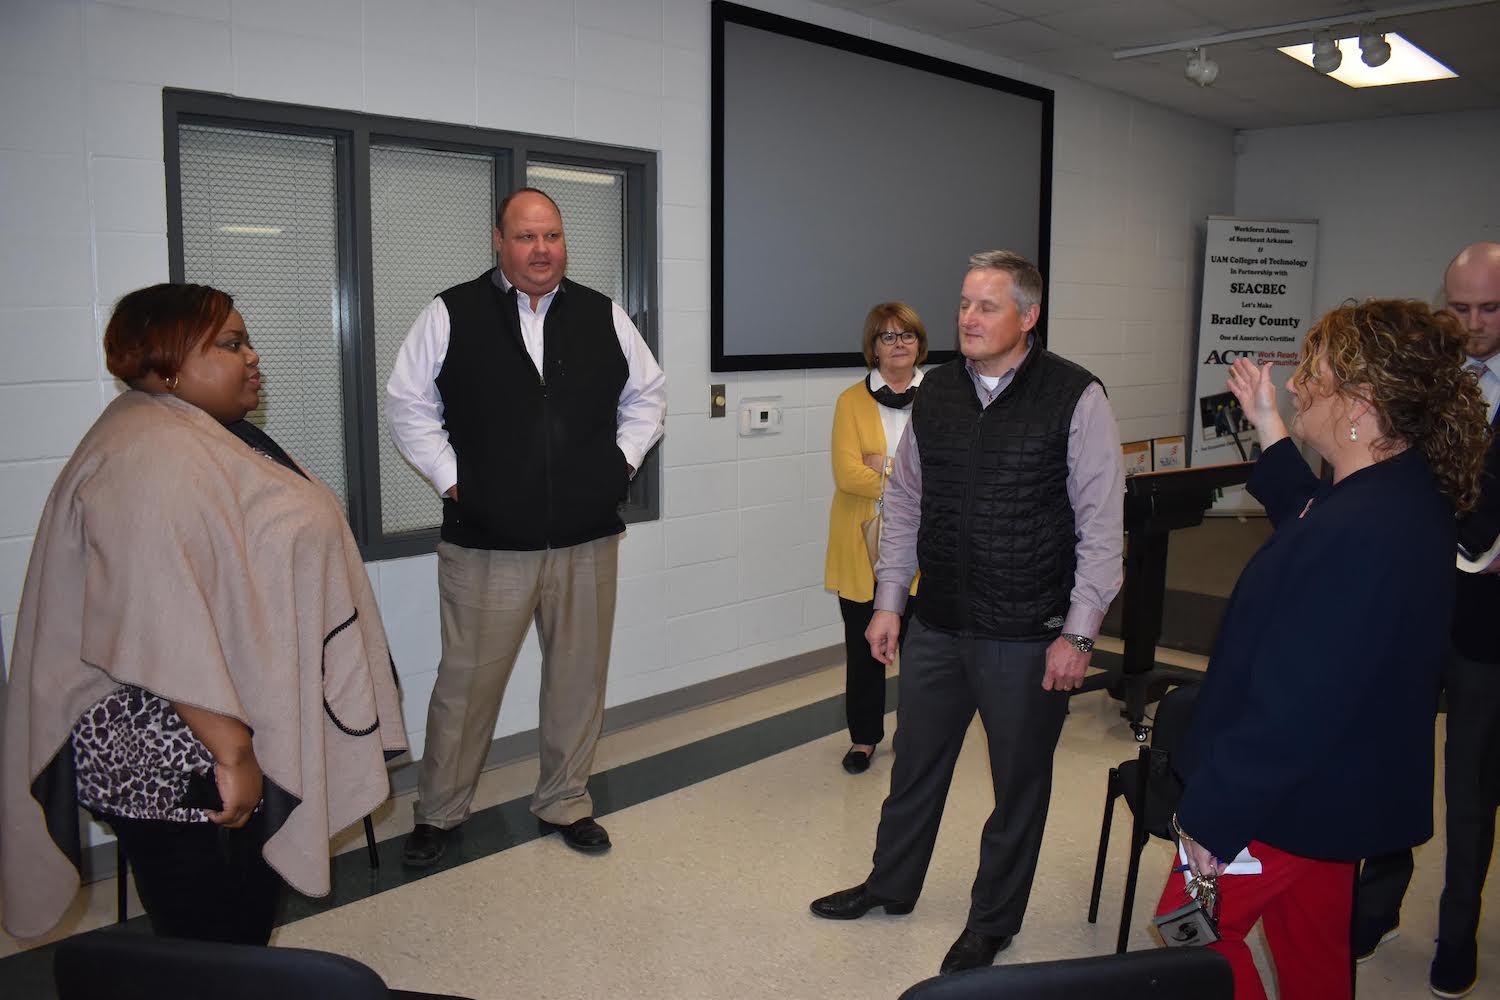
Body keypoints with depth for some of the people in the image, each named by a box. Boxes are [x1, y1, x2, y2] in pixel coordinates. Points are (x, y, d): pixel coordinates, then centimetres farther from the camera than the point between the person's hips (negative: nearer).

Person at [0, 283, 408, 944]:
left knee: (250, 915, 23)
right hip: (173, 758, -10)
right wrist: (230, 750, -26)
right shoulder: (149, 457, -23)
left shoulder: (199, 436, 11)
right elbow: (165, 631, -30)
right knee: (211, 942, 6)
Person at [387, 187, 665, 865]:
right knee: (468, 681, 6)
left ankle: (565, 802, 31)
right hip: (485, 543, -3)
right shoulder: (451, 315, 0)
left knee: (579, 677, 12)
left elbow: (646, 393, 18)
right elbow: (409, 405, 5)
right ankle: (438, 812, 27)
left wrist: (620, 461, 7)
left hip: (587, 539, 3)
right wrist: (451, 477, -3)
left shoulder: (604, 317, 8)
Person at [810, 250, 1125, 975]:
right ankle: (890, 886, 43)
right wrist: (888, 601, 9)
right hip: (937, 625, 5)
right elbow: (904, 503, 11)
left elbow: (1102, 527, -10)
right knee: (915, 764, 20)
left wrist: (1077, 633, -12)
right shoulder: (936, 392, 3)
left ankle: (992, 922, 34)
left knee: (1019, 784, 13)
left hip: (1027, 639, -4)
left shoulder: (1075, 398, -11)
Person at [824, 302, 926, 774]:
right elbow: (846, 473, -11)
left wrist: (886, 467, -14)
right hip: (863, 545, 0)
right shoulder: (851, 401, 1)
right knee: (864, 646, 8)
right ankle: (864, 737, 24)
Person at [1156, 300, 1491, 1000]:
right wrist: (1268, 428, 20)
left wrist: (1212, 817, -21)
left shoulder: (1357, 536, -35)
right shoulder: (1412, 492, -1)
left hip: (1294, 804, -10)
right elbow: (1310, 522, 22)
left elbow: (1292, 707, -32)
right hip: (1344, 788, 10)